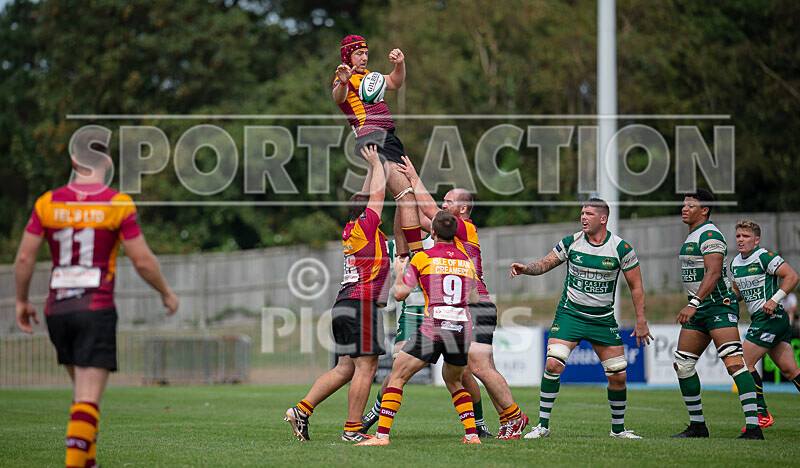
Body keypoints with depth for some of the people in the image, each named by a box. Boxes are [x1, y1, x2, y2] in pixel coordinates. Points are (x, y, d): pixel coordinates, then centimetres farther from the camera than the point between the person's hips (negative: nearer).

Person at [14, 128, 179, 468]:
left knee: (82, 390, 20)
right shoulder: (117, 205, -6)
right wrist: (167, 293, 11)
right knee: (89, 398, -7)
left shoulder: (48, 203, 3)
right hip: (96, 310, -4)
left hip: (57, 311, 4)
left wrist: (21, 301, 14)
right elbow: (143, 261, -5)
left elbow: (25, 257, 1)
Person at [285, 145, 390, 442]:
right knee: (365, 367, -7)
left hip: (343, 305, 9)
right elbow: (379, 191, 4)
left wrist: (374, 166, 36)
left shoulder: (349, 231, 17)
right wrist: (376, 163, 18)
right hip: (362, 304, -9)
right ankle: (352, 430, -9)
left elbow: (370, 194, 32)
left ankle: (302, 409, 6)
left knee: (346, 368, 11)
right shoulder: (365, 225, -4)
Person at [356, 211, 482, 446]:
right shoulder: (467, 261, 14)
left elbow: (400, 293, 4)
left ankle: (382, 434, -5)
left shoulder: (423, 257, 2)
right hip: (462, 330, 5)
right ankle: (472, 434, 13)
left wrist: (399, 271, 22)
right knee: (453, 382, 26)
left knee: (397, 376, 5)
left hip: (433, 329, -5)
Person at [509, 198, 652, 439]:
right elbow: (545, 264, 7)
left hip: (604, 318, 0)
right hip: (570, 314, 0)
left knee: (618, 375, -1)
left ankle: (618, 428, 20)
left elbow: (636, 286, 1)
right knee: (553, 364, -18)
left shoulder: (621, 248, -6)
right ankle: (543, 425, -7)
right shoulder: (571, 242, -3)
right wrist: (525, 268, -15)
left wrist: (641, 322, -2)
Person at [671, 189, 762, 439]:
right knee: (682, 365, 8)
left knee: (734, 363, -19)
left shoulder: (710, 235, -13)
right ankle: (697, 425, 17)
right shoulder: (691, 237, 18)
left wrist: (693, 304, -32)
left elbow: (713, 274, -25)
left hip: (719, 306, -10)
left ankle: (753, 427, -23)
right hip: (699, 310, 10)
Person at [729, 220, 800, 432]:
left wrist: (775, 299, -20)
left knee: (744, 362, -9)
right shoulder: (735, 263, 14)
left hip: (770, 317, -8)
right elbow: (738, 291, 26)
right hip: (760, 319, 8)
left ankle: (762, 415, -4)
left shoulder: (764, 257, -12)